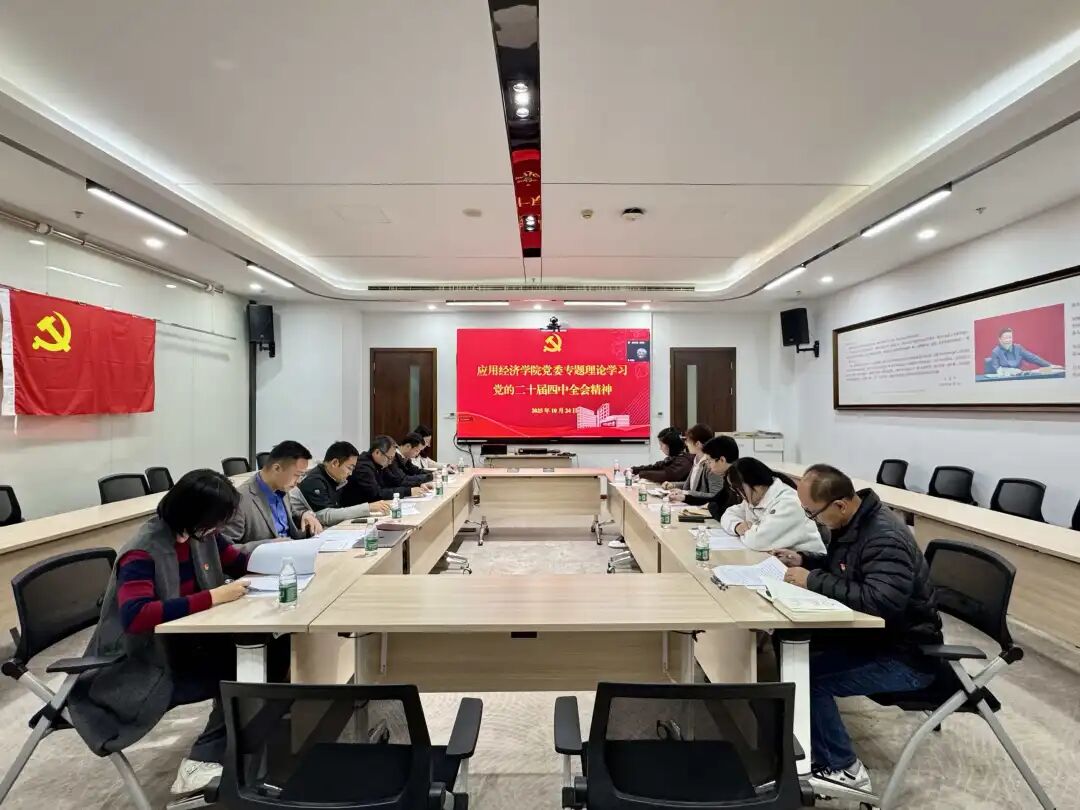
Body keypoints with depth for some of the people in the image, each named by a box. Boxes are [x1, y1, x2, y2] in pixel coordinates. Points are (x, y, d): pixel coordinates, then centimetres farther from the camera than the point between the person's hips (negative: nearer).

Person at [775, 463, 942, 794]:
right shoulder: (852, 521, 0)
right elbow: (842, 568, 17)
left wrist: (813, 580, -32)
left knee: (807, 676, -20)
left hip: (906, 655, -9)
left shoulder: (885, 538, -28)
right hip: (872, 633, 9)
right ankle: (805, 739, 16)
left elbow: (881, 601, -40)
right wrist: (803, 559, -1)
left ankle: (843, 768, 3)